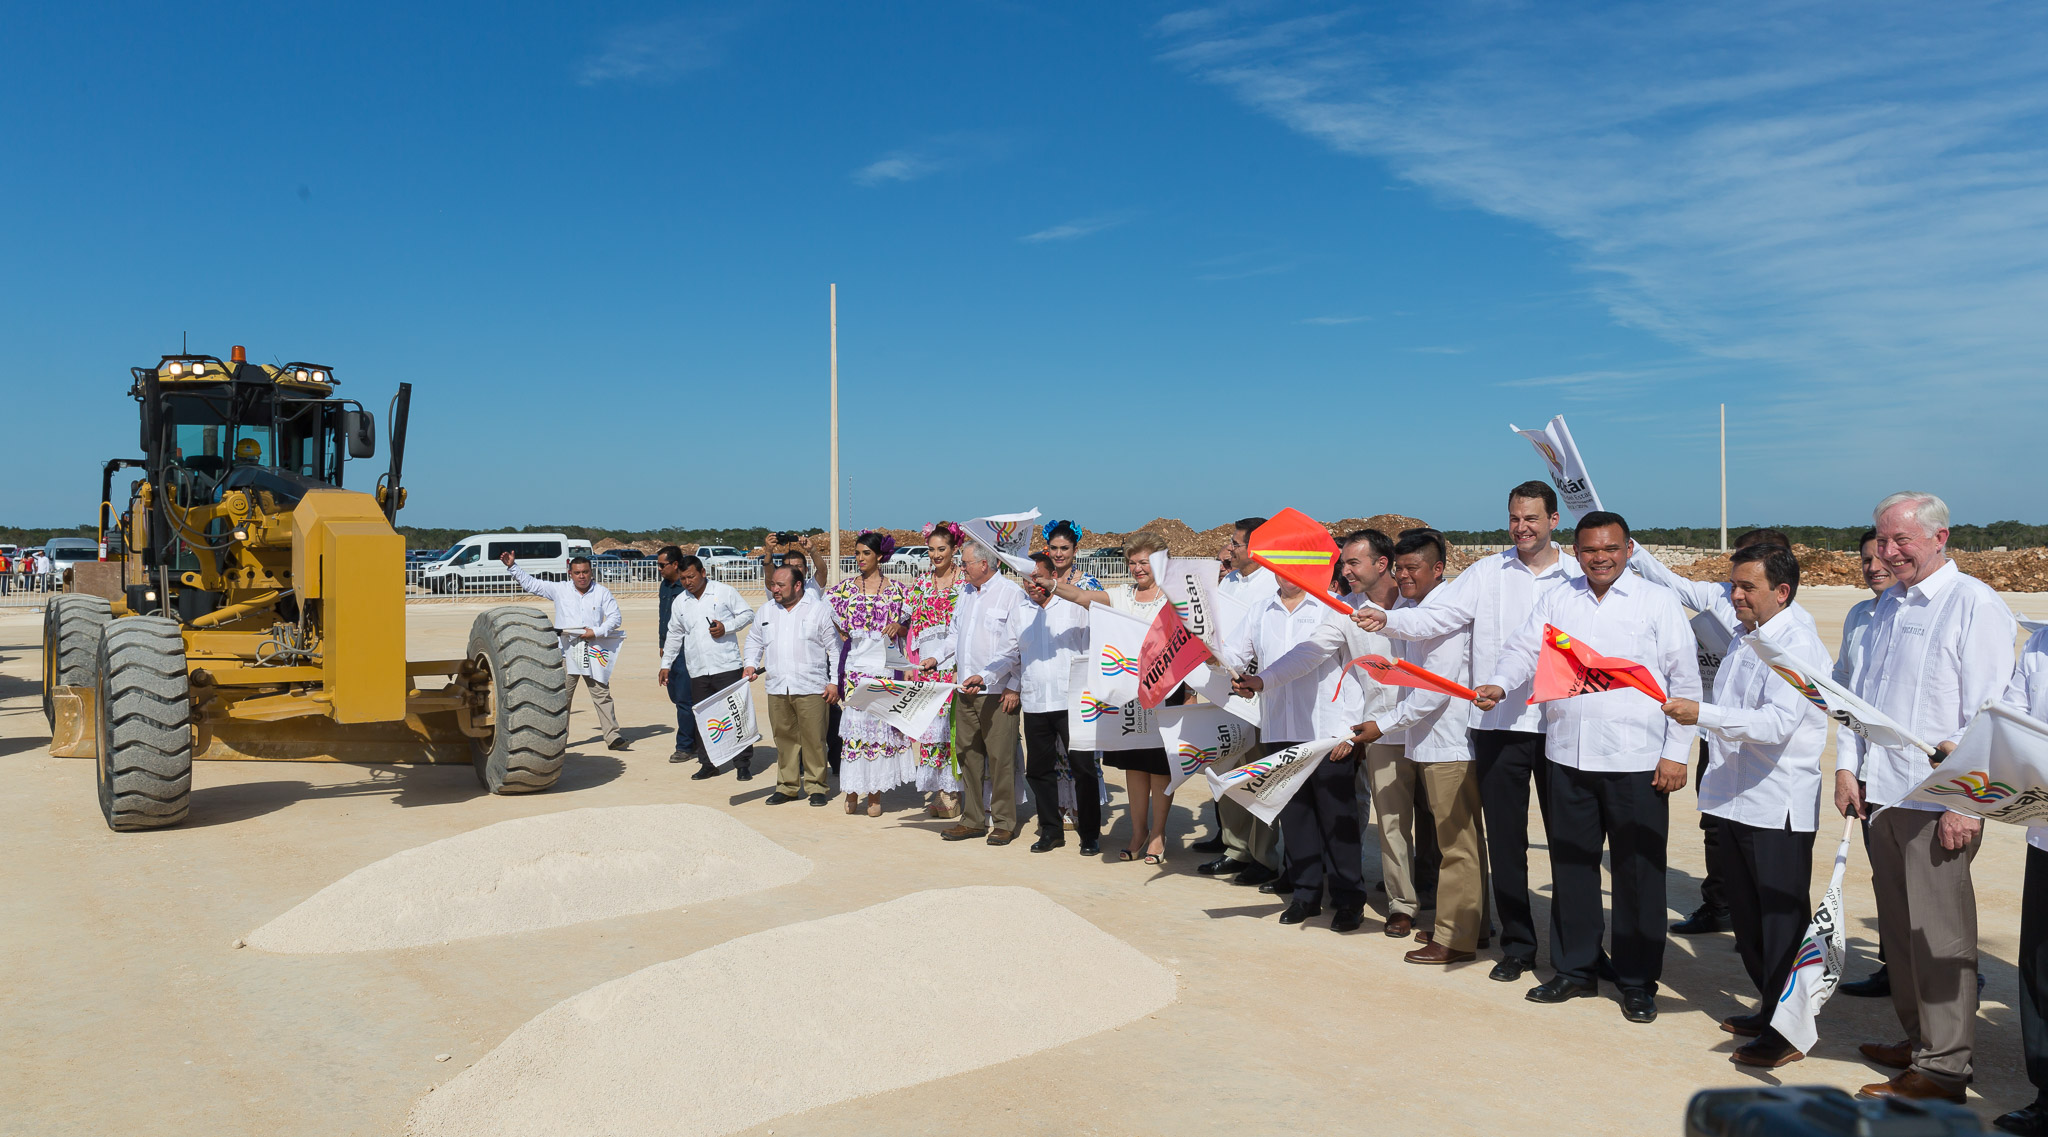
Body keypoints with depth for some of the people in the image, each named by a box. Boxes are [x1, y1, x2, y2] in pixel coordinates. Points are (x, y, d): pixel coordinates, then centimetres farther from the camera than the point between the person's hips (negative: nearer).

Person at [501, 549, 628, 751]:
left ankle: (613, 737, -1)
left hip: (593, 651, 0)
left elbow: (615, 618, 3)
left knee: (602, 694, -1)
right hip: (567, 651, 1)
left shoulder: (602, 593, 7)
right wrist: (513, 566, 4)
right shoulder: (560, 590, 8)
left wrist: (596, 632, -10)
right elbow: (531, 583, 10)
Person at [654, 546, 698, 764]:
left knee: (684, 700, -5)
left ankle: (685, 747, 4)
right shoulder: (665, 585, 14)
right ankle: (693, 744, 23)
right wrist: (662, 644, 18)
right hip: (670, 651, 9)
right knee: (676, 696, 13)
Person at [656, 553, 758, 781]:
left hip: (727, 666, -4)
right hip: (697, 670, 4)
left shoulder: (725, 591, -1)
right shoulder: (679, 602, 12)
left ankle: (743, 764, 5)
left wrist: (726, 627, -12)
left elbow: (747, 614, 3)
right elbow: (674, 635, 22)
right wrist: (665, 664, 21)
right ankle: (708, 764, 17)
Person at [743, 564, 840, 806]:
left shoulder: (819, 610, 0)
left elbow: (835, 648, 1)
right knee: (784, 738, 7)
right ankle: (787, 786, 17)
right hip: (776, 687, 4)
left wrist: (835, 683, -5)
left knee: (814, 739, -3)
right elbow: (755, 641, 25)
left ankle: (816, 787, 7)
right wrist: (751, 664, 7)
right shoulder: (766, 611, 14)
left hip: (811, 688, -4)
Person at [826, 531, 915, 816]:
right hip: (854, 666, 0)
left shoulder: (896, 589, 7)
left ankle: (875, 793, 7)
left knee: (882, 723, -1)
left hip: (885, 665, 0)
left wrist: (899, 627, -10)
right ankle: (852, 790, 4)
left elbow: (908, 629, 11)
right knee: (854, 722, -5)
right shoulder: (845, 587, 9)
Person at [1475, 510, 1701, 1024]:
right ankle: (1574, 969, 25)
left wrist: (1676, 752, -5)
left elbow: (1685, 680, 0)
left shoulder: (1657, 601, 1)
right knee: (1571, 864, 11)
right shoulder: (1555, 600, 10)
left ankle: (1638, 982, 18)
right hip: (1568, 756, 3)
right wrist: (1499, 684, -17)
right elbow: (1524, 649, 5)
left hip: (1637, 761, -3)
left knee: (1638, 871, 4)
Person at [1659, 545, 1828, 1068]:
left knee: (1782, 918, 0)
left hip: (1779, 807, -9)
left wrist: (1703, 714, -32)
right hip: (1733, 802, 9)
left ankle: (1787, 1033, 8)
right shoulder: (1744, 642, 14)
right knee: (1747, 916, 16)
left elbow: (1777, 722, -25)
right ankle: (1768, 1010, 30)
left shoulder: (1798, 645, -13)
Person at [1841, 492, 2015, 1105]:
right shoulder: (1889, 605, 15)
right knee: (1900, 929, 15)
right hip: (1883, 792, 8)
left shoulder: (1975, 605, -9)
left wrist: (1967, 804, -16)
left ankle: (1943, 1069, 7)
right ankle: (1916, 1039, 28)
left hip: (1938, 802, -8)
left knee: (1940, 935, -2)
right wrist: (1849, 766, 11)